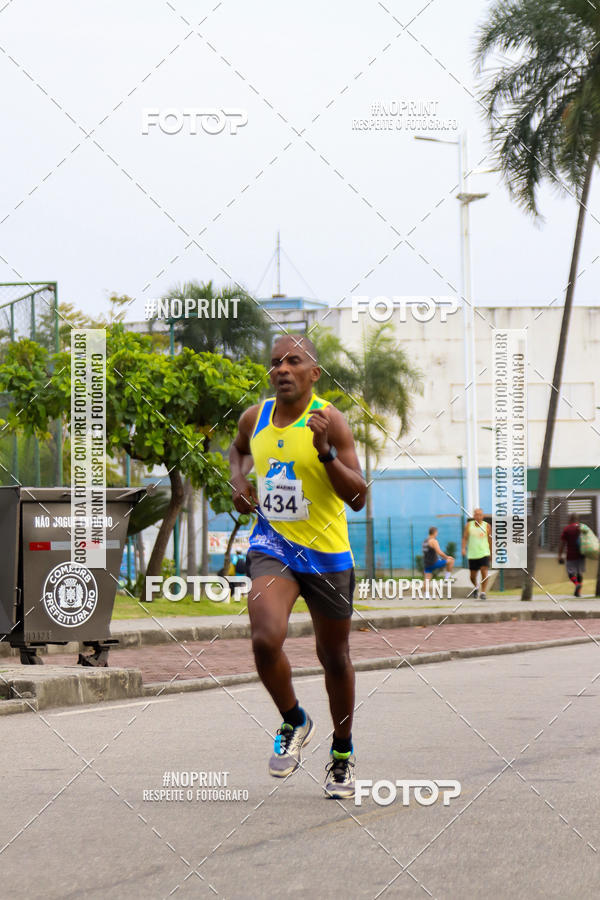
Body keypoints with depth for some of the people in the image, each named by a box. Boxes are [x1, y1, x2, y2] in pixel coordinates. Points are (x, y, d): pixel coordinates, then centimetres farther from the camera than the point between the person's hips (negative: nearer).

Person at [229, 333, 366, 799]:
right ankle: (294, 722, 5)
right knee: (266, 639, -23)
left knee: (334, 656, 11)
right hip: (272, 546, 2)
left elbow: (358, 496, -17)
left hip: (326, 553, -2)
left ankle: (343, 752, 34)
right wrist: (239, 481, 7)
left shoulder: (330, 420, -12)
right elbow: (239, 449, 27)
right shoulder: (256, 418, 1)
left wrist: (324, 451, -30)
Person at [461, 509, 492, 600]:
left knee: (484, 572, -17)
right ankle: (475, 588, 39)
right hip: (472, 554, 1)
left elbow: (490, 540, 8)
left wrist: (491, 553, 11)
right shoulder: (469, 525, 2)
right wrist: (464, 548, -15)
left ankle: (483, 592, -11)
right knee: (472, 576, 9)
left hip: (484, 554, -1)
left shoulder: (487, 526, 1)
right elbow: (465, 537, 1)